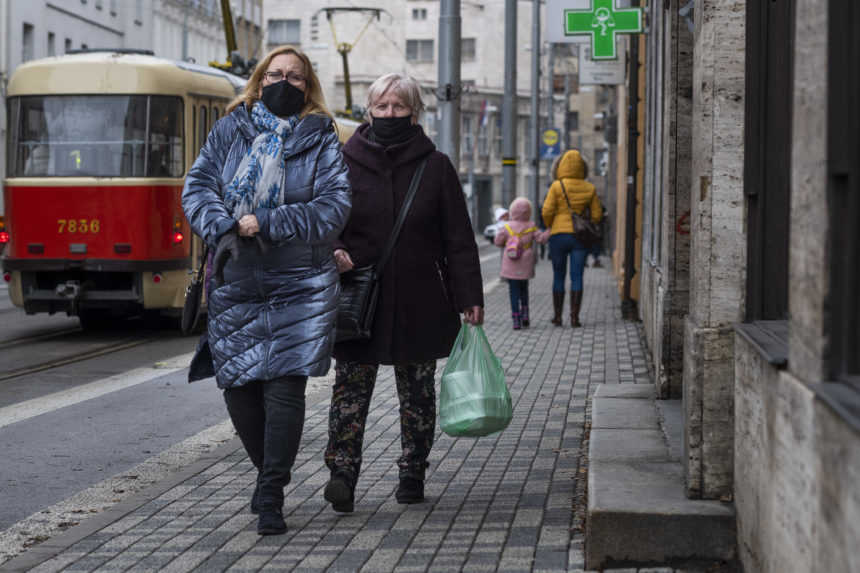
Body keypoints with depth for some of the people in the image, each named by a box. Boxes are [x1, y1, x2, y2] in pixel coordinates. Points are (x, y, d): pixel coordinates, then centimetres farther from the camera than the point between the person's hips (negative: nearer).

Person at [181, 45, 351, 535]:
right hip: (236, 284, 3)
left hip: (300, 286, -3)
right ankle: (270, 473, 28)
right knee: (239, 386, 6)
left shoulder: (321, 139, 3)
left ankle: (271, 495, -3)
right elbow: (198, 188, 3)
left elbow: (334, 206, -7)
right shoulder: (229, 131, 10)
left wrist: (267, 225, -15)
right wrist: (227, 226, -16)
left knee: (285, 384, -9)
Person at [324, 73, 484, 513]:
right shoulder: (344, 163, 4)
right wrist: (335, 253, -15)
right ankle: (342, 474, -11)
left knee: (417, 394, 8)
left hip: (420, 304, 1)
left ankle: (412, 474, 19)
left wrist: (469, 298, -2)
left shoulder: (436, 167, 5)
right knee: (350, 388, -9)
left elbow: (458, 238, 5)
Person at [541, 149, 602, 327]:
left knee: (558, 277, 10)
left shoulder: (557, 186, -7)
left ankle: (557, 316, 13)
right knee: (577, 277, 1)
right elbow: (596, 215, 4)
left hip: (559, 235, -1)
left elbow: (547, 212, -10)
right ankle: (574, 317, -5)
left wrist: (550, 226, 10)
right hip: (580, 238, 1)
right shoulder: (589, 189, 2)